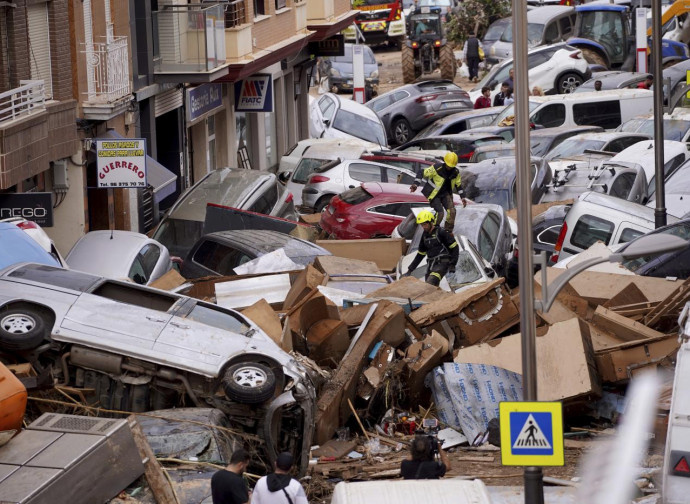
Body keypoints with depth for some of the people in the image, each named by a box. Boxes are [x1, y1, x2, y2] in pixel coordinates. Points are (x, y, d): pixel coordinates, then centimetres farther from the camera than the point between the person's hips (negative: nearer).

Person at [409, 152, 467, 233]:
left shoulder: (456, 172, -6)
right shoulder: (437, 168, -23)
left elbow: (458, 185, 12)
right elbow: (422, 173, -18)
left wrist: (462, 197, 11)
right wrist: (415, 184, -29)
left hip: (445, 194, 5)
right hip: (434, 194, -5)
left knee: (452, 211, -10)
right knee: (440, 212, -18)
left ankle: (449, 232, 5)